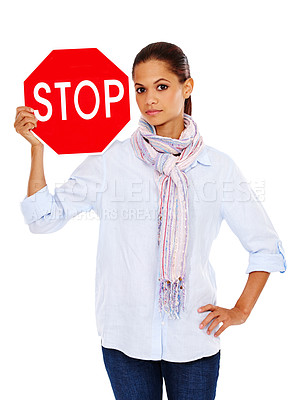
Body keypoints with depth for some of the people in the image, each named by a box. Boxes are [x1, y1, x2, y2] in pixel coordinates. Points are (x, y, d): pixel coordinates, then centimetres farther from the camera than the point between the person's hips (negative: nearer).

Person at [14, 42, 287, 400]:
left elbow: (267, 246, 8)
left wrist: (241, 310, 2)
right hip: (126, 334, 0)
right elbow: (43, 218, -6)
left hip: (194, 338, 1)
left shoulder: (216, 165, 0)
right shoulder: (110, 159, -1)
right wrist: (37, 147, -14)